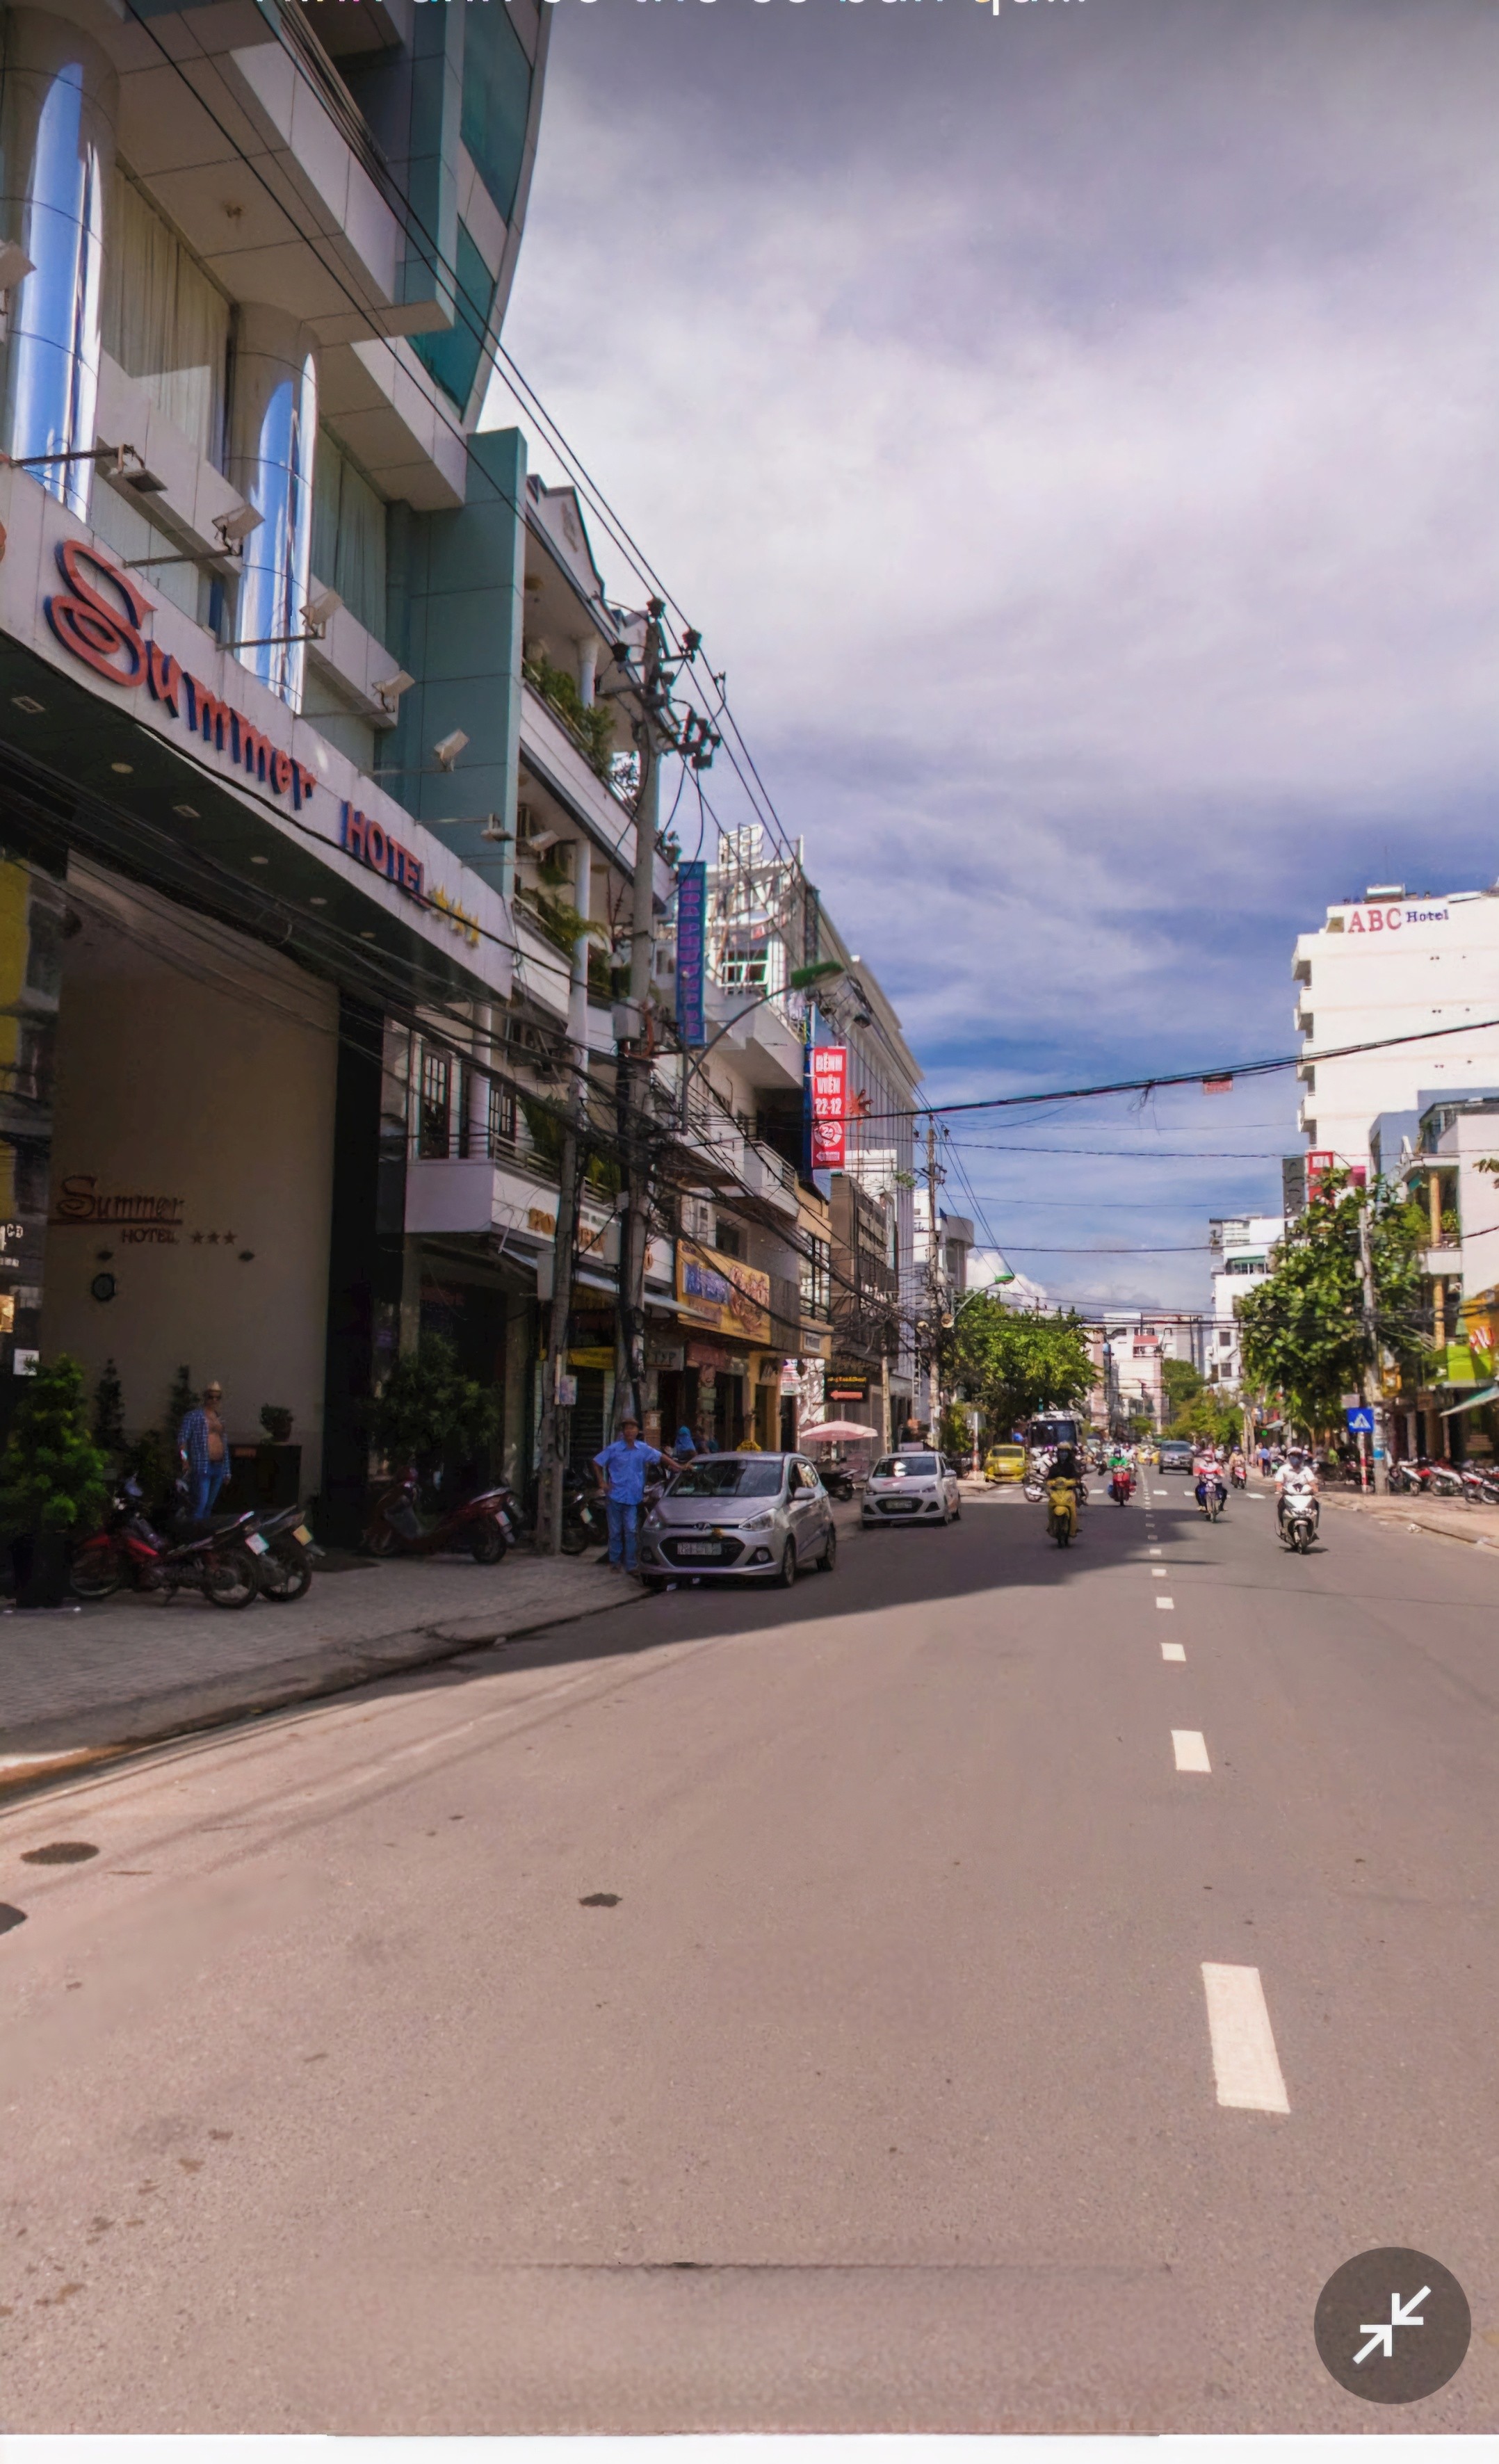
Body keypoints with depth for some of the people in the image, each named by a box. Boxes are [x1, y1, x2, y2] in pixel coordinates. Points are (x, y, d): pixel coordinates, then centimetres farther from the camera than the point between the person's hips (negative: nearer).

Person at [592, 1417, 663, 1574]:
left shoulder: (644, 1449, 2)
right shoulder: (614, 1449, -4)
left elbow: (660, 1457, 12)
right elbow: (597, 1463, 4)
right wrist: (602, 1482, -2)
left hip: (633, 1498, 1)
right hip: (615, 1496, -1)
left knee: (631, 1531, -4)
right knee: (615, 1531, 7)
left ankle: (630, 1565, -2)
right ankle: (615, 1562, 18)